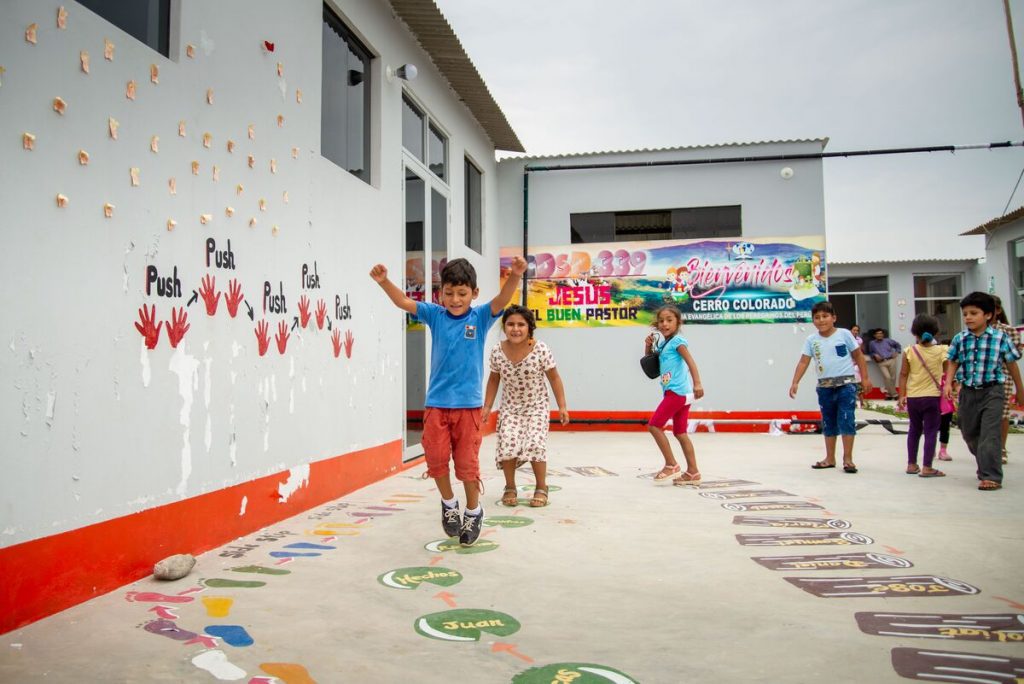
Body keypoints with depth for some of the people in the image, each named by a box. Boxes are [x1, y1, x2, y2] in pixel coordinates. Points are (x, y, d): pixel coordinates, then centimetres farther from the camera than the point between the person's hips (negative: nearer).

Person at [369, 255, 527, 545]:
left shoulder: (480, 317, -3)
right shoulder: (435, 315, 2)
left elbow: (501, 300, -21)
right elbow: (402, 302, -7)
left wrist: (515, 276, -40)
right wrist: (383, 281, -25)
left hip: (468, 404, -2)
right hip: (436, 403, 2)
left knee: (467, 461, 5)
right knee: (436, 458, 3)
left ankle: (473, 511, 28)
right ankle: (449, 503, 29)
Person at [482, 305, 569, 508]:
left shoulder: (540, 349, -19)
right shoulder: (497, 351, -12)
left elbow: (554, 378, -7)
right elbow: (494, 379, 5)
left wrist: (562, 407, -8)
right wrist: (487, 406, 3)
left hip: (537, 406, -2)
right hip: (510, 407, 2)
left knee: (535, 444, -17)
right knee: (508, 444, -16)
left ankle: (541, 487, 7)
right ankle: (510, 488, 8)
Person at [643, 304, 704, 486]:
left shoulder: (677, 340, -8)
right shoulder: (663, 344, 18)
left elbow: (690, 361, -20)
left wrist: (697, 383, -33)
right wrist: (649, 346, 7)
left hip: (676, 392, -9)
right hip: (680, 394, 9)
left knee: (654, 425, -7)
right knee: (680, 433, 11)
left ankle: (671, 465, -2)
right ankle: (693, 472, 14)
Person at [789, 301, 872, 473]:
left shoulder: (844, 334, -3)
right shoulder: (811, 340, 2)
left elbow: (858, 355, 3)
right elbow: (803, 362, -2)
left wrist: (865, 378, 0)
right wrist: (795, 382, -12)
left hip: (846, 384, -3)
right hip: (825, 386, 3)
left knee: (846, 420, -6)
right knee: (828, 423, 12)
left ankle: (848, 459, 2)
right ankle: (830, 458, 22)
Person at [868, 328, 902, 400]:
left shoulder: (888, 340, 13)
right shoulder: (872, 343, 12)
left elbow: (897, 345, 26)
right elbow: (870, 353, 22)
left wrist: (896, 352, 13)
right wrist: (875, 355, 2)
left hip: (891, 360, 1)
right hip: (881, 363, -1)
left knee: (893, 378, -4)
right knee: (887, 377, -19)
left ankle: (889, 394, 8)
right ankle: (894, 394, -15)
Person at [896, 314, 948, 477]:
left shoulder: (909, 351, -2)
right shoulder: (941, 350, -4)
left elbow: (903, 374, -1)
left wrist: (902, 396, 2)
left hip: (912, 397, 2)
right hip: (932, 396, -2)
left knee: (914, 429, 16)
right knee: (930, 431, 3)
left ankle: (912, 464, 21)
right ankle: (926, 467, 1)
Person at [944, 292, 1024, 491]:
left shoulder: (1000, 338, -7)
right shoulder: (960, 339, 0)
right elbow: (953, 363, 8)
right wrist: (948, 383, -8)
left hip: (992, 392, -4)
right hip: (968, 392, 4)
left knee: (989, 435, -10)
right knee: (969, 433, 15)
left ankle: (991, 476, -4)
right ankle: (986, 466, 38)